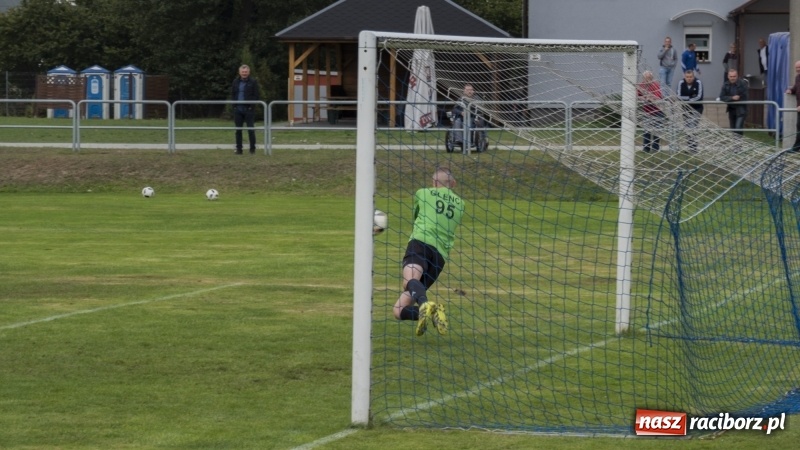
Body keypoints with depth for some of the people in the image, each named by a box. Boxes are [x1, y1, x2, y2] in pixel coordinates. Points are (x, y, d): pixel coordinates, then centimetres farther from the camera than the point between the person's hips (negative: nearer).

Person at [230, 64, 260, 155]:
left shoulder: (253, 82, 0)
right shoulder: (235, 82, 11)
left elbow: (256, 96, -2)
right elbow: (232, 94, 12)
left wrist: (251, 105, -14)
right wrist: (234, 105, -2)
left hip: (249, 109, -4)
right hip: (238, 109, 4)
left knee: (251, 129, -3)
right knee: (238, 130, 5)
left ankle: (252, 149, 3)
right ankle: (239, 149, 10)